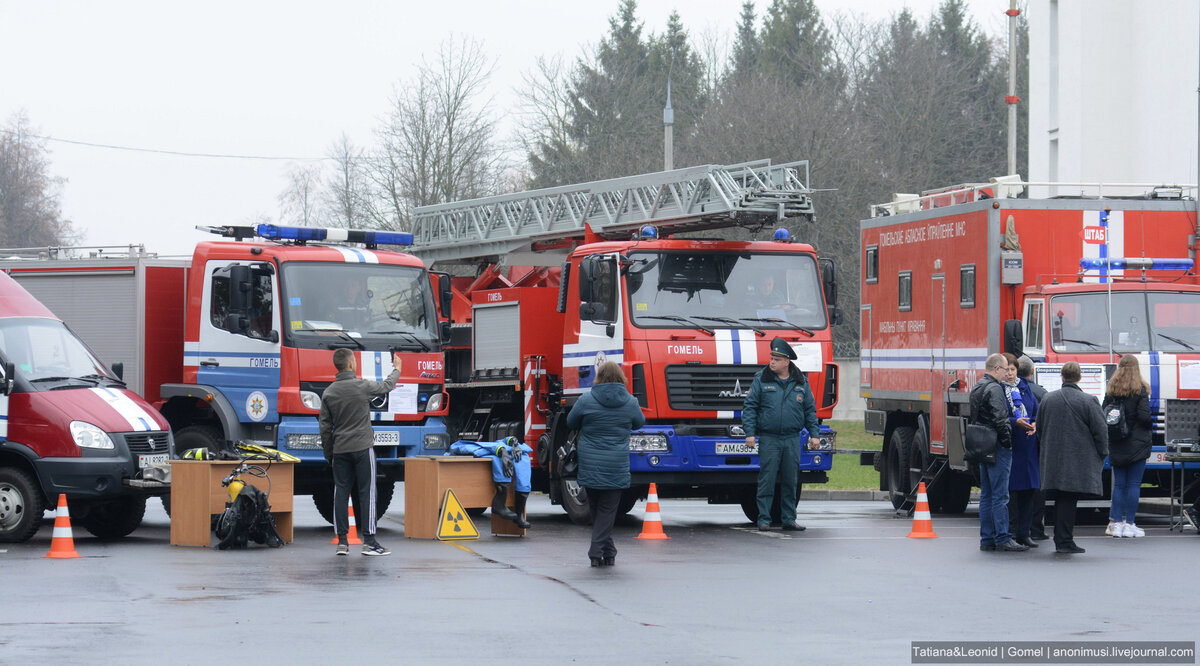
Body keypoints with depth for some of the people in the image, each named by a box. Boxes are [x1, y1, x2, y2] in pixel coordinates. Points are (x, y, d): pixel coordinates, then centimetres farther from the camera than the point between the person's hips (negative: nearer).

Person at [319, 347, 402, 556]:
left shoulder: (329, 393, 4)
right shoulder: (362, 386, -8)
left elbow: (325, 427, 7)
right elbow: (386, 386, 11)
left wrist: (328, 453, 17)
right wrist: (397, 369, 31)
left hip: (340, 450, 4)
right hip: (362, 448, -4)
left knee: (341, 493, 6)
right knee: (367, 492, -2)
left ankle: (342, 541, 4)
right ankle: (369, 541, -4)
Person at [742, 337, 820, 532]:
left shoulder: (801, 382, 8)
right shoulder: (761, 380, 2)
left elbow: (810, 410, 13)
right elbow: (749, 407, 0)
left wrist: (813, 434, 6)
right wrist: (750, 433, -9)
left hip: (792, 439, 2)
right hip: (768, 439, -2)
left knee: (790, 481, 6)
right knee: (767, 480, -5)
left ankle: (789, 519, 12)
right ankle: (764, 519, 0)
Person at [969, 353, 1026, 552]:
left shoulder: (977, 388, 16)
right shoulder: (994, 389, -14)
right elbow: (1000, 420, -22)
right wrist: (1008, 442, -13)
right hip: (997, 447, -10)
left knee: (986, 496, 11)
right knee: (1000, 496, -8)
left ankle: (987, 539, 13)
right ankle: (1003, 540, -8)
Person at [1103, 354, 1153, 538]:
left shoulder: (1111, 390, 4)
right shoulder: (1140, 389, -8)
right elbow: (1144, 416, -15)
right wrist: (1151, 423, 6)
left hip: (1117, 445, 4)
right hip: (1137, 443, -4)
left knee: (1119, 484, 9)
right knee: (1134, 484, 0)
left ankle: (1116, 523, 6)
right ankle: (1129, 524, -1)